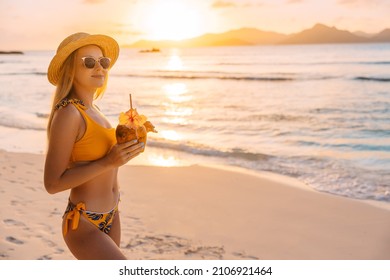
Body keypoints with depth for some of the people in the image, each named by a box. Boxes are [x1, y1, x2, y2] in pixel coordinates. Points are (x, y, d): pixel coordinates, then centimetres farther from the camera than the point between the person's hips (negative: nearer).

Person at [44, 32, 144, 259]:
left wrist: (123, 150, 1)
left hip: (110, 216, 9)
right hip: (84, 226, -9)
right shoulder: (68, 113, -20)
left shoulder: (90, 108, 7)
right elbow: (53, 183, -21)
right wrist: (108, 162, -26)